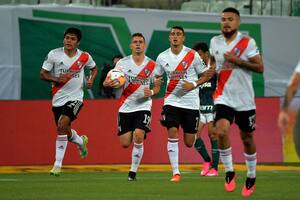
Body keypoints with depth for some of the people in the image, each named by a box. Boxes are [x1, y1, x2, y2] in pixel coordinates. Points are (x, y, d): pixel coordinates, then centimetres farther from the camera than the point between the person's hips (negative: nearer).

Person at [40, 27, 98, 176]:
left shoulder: (84, 57, -2)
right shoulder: (53, 55, -5)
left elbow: (94, 68, 19)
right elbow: (43, 74, -2)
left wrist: (91, 79, -1)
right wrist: (56, 79, -20)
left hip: (75, 98, -2)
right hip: (58, 98, 2)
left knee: (62, 125, -23)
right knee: (64, 131, 12)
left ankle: (58, 164, -16)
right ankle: (81, 141, 50)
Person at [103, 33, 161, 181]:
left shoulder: (151, 65, 0)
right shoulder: (122, 63, 0)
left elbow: (157, 87, 9)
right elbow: (108, 82, -1)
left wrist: (151, 92, -13)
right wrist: (110, 83, -25)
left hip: (143, 106, -1)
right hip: (125, 106, 1)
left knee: (138, 136, -21)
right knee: (125, 144, 0)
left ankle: (133, 171, -9)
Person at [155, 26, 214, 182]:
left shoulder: (192, 55, -6)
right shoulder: (162, 57, 3)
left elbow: (207, 74, 1)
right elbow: (156, 76, 18)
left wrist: (193, 85, -14)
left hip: (190, 103, -1)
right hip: (171, 101, 1)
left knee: (189, 143, 2)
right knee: (172, 133, -17)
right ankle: (175, 172, -10)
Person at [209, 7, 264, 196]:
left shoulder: (247, 42, -8)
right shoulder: (215, 42, 4)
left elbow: (260, 67, -11)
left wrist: (238, 61, -21)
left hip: (244, 99, -2)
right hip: (224, 97, 2)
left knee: (247, 138, 10)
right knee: (221, 131, -22)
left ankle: (251, 177, 29)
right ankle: (229, 172, -6)